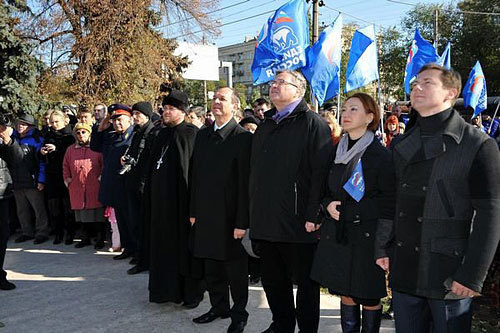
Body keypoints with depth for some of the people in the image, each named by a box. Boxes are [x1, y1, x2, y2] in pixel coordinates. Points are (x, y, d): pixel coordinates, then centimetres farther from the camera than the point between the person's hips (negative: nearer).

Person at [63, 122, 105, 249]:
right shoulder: (70, 149, 14)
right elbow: (65, 166, 22)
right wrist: (67, 179, 13)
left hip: (94, 188, -4)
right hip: (77, 188, 4)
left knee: (97, 214, 0)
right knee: (82, 215, 9)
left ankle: (100, 239, 9)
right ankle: (85, 238, 21)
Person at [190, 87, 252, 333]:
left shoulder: (243, 137, -10)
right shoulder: (202, 135, 10)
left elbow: (245, 182, -14)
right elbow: (196, 175, 12)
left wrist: (242, 221, -16)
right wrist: (194, 211, 10)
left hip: (230, 216, -6)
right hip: (206, 214, 6)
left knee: (236, 269, 7)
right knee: (211, 266, 17)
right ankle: (219, 307, 35)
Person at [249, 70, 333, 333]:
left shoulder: (313, 124, -6)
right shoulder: (264, 127, 16)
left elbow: (321, 172, -15)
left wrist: (313, 215, -20)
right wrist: (253, 211, 13)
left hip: (299, 223, -7)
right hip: (266, 222, 7)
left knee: (305, 282, 7)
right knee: (272, 281, 17)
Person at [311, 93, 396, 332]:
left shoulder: (381, 155, -9)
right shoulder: (338, 153, 10)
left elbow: (391, 202, -13)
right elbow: (326, 191, 18)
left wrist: (349, 211, -15)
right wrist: (328, 205, -5)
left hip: (367, 238, -5)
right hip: (337, 237, 5)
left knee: (369, 299, 7)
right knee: (346, 296, 13)